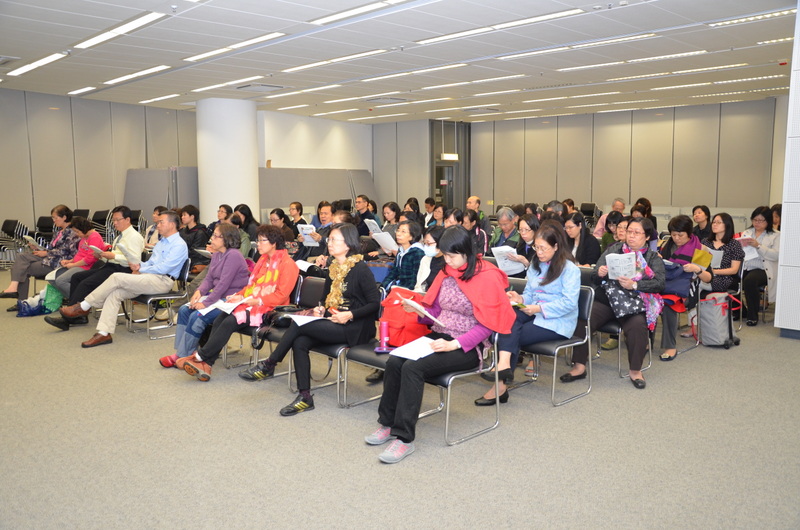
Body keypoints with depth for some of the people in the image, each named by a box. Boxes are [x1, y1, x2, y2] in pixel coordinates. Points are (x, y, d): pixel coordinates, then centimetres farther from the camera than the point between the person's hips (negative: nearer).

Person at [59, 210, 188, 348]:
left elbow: (163, 268, -16)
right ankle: (104, 333, -17)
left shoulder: (179, 245, -8)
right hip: (148, 277, 9)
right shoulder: (161, 242, 25)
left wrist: (140, 270, -7)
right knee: (115, 293, -13)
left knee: (116, 278, -19)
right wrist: (139, 266, 4)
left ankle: (83, 307, -5)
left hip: (162, 281, -9)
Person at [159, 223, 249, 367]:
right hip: (216, 295, 10)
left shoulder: (233, 255, -17)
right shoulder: (216, 254, 12)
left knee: (197, 316, -21)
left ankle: (181, 355, -8)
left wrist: (206, 303, -20)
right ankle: (180, 349, 1)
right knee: (184, 310, -1)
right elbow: (209, 279, 13)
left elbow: (224, 283, -22)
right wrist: (199, 291, -8)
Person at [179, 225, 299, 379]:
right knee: (219, 319, -18)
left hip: (268, 309, -8)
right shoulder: (263, 259, 20)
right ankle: (206, 366, -26)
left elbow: (281, 295, -13)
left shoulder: (287, 264, -7)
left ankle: (199, 357, -20)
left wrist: (258, 301, -20)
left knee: (230, 321, -27)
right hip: (250, 303, 8)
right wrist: (240, 296, 2)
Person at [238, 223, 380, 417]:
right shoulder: (333, 268, 13)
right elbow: (326, 298, 24)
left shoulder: (361, 269, -10)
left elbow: (375, 303, -12)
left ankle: (268, 366, -5)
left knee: (299, 324, -22)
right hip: (333, 323, 7)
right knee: (299, 343, -21)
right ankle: (305, 397, -15)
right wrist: (321, 309, 3)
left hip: (356, 328, -7)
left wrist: (350, 315, -19)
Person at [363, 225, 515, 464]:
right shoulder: (447, 273, 9)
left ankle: (404, 438, -20)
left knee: (413, 367, -28)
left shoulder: (487, 277, -11)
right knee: (394, 361, -18)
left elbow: (486, 326, -13)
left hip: (468, 346, -7)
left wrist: (454, 345, -22)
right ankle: (388, 424, -3)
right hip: (439, 336, 7)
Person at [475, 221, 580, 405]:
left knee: (513, 336, -26)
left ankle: (500, 386, -27)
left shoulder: (569, 269, -9)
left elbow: (569, 302, -18)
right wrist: (520, 298, -7)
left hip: (557, 322, -6)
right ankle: (504, 364, -47)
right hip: (535, 314, 7)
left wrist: (540, 308, -24)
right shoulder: (535, 265, 16)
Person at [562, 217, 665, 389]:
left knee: (638, 325, -33)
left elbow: (659, 284, -6)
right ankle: (579, 366, -12)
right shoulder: (614, 249, 14)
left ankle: (635, 370, -12)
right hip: (607, 299, 2)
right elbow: (595, 279, 10)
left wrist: (634, 285, -21)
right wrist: (600, 273, -14)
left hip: (635, 303, -2)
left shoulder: (653, 257, 10)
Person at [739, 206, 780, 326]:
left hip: (762, 270, -4)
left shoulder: (776, 236, 6)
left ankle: (753, 315, -16)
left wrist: (758, 246, -19)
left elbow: (776, 255, -9)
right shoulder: (746, 233, 20)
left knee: (750, 280, -35)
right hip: (745, 268, 4)